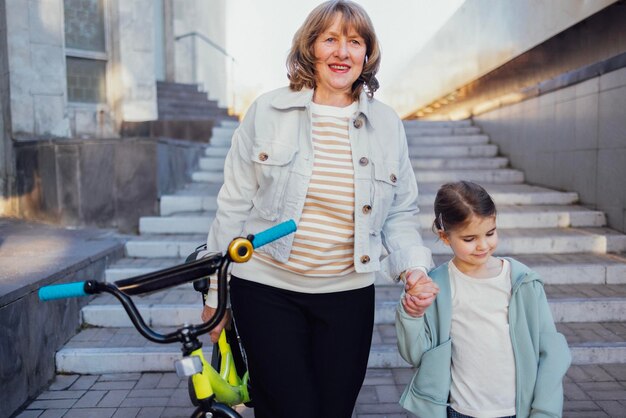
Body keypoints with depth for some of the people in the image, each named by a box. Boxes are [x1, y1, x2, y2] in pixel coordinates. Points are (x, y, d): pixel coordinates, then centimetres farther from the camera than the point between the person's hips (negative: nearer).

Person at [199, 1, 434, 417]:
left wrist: (414, 265, -12)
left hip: (348, 295, 3)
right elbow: (235, 205, -1)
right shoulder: (268, 111, -3)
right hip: (267, 289, -2)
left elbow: (400, 214, 7)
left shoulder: (387, 125, 3)